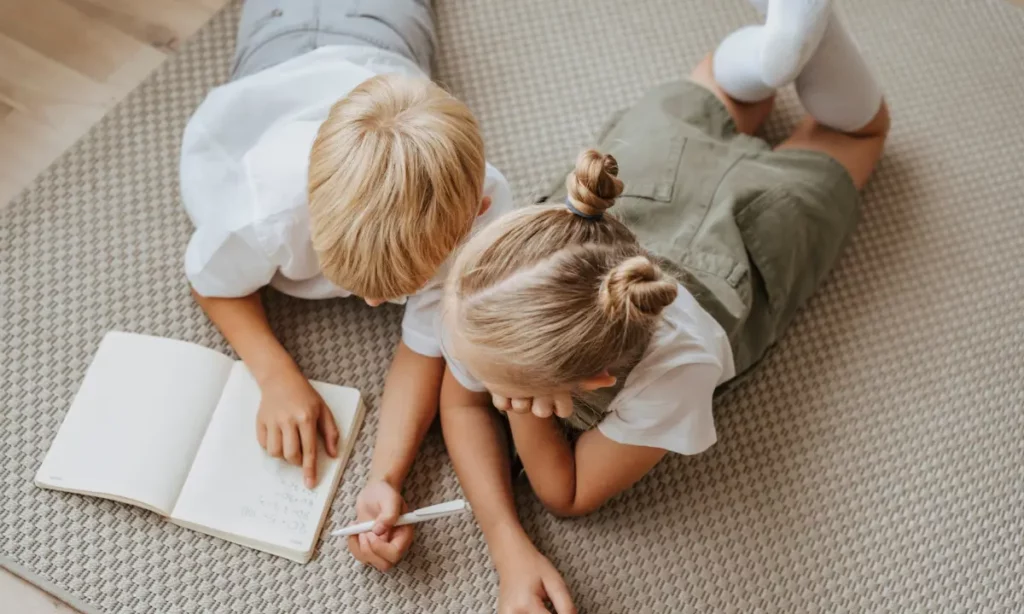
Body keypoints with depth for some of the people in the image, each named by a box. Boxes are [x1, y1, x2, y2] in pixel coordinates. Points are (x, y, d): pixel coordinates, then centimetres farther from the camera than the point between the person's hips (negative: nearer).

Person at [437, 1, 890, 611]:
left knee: (855, 129, 33)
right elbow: (461, 401, -22)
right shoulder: (483, 290, -44)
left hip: (754, 225, -2)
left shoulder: (676, 365, -52)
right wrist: (510, 549, -35)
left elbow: (570, 494, -33)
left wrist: (524, 403, -48)